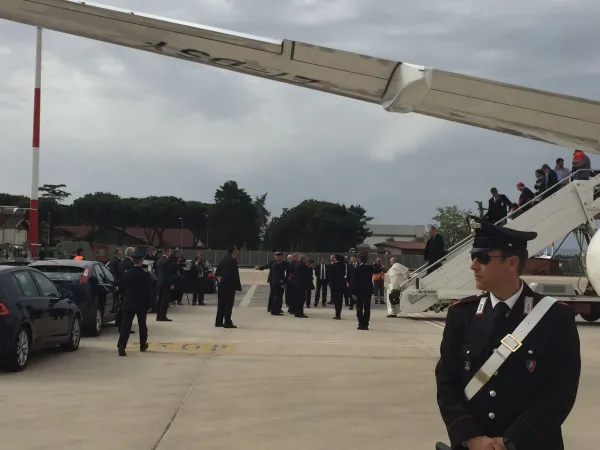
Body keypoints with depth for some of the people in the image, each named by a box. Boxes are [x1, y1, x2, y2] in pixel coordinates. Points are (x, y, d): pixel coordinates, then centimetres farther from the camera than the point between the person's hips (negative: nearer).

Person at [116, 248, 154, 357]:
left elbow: (121, 288, 6)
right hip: (142, 304, -1)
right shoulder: (146, 275, -10)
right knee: (142, 325, 16)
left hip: (128, 303, 1)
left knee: (125, 325, -5)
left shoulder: (126, 274, -2)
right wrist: (149, 305, 0)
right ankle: (143, 345, 29)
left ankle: (121, 346, -19)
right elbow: (150, 291, -7)